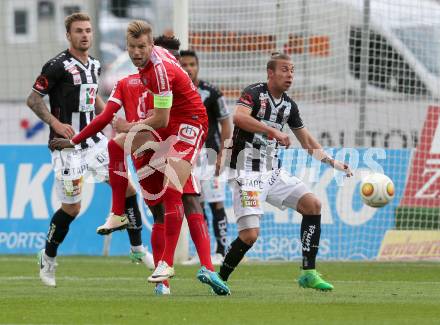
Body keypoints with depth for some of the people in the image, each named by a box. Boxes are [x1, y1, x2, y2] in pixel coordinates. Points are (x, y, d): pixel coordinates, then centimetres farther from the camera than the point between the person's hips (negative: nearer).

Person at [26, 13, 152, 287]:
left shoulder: (94, 65, 9)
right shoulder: (58, 66, -14)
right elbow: (33, 99, -11)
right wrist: (55, 123, -23)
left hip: (93, 139, 7)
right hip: (67, 143, -7)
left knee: (127, 187, -2)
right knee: (72, 208, -3)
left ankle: (137, 248, 9)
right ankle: (48, 257, 18)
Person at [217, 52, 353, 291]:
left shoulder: (289, 105, 12)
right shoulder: (255, 93, -10)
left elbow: (307, 141, 22)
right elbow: (239, 117, -31)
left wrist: (333, 162, 13)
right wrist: (273, 131, -36)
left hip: (272, 171, 8)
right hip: (246, 172, -8)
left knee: (312, 204, -4)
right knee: (250, 235, -16)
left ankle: (308, 273, -1)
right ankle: (220, 279, 5)